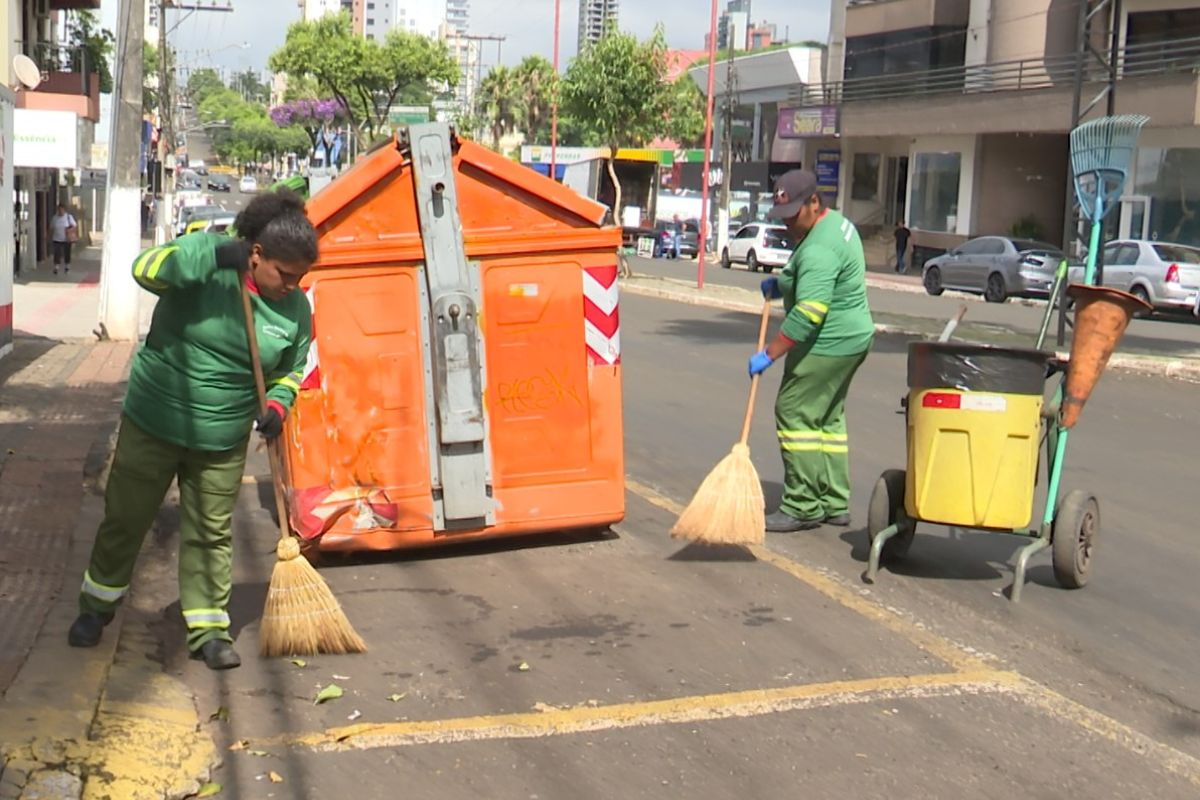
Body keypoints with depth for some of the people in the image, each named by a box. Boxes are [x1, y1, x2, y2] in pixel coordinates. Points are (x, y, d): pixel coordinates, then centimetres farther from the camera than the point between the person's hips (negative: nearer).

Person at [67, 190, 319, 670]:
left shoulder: (296, 308, -3)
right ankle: (97, 607, 32)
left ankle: (208, 629, 18)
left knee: (210, 533, 7)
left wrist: (277, 404, -11)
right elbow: (145, 269, -28)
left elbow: (290, 370, 9)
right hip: (152, 425, -2)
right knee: (125, 519, 11)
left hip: (222, 441, 2)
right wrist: (213, 257, -38)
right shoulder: (207, 255, -14)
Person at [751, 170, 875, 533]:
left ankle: (803, 507, -4)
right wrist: (783, 283, 13)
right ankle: (835, 504, 20)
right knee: (828, 419, 15)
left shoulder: (819, 249, -23)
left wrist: (769, 354, -26)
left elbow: (809, 313, -29)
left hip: (827, 344, -11)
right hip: (852, 338, 11)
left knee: (795, 414, -7)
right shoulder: (836, 222, 12)